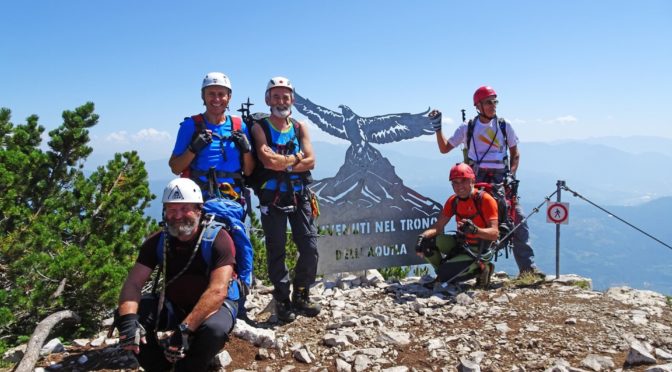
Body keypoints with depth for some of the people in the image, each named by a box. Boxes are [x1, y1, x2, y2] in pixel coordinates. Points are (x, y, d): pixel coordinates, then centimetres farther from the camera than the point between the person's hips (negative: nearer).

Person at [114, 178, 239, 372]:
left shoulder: (217, 239, -21)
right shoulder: (157, 242, -6)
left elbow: (217, 291, -30)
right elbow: (133, 283, -13)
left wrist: (184, 329, -39)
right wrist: (128, 319, -34)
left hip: (215, 304, -4)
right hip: (174, 304, 4)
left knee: (214, 329, -37)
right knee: (123, 315, -16)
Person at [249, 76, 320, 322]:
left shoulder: (300, 128, 11)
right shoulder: (259, 127, 0)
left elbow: (310, 162, -3)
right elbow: (268, 161, -16)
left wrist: (282, 163, -13)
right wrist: (295, 158, -5)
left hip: (299, 196, 3)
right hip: (272, 198, -3)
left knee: (310, 248, 0)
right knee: (276, 251, 3)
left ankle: (301, 297, 18)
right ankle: (282, 301, 16)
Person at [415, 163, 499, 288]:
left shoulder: (485, 200, -18)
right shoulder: (453, 201, 0)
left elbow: (494, 233, -24)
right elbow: (438, 227, -2)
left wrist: (475, 230, -44)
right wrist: (422, 236, -23)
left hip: (477, 250, -6)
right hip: (459, 242, 6)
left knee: (445, 275, -21)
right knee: (426, 242, -13)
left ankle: (480, 268, 0)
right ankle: (444, 272, 8)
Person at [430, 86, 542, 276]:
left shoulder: (505, 126, 9)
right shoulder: (467, 128, 6)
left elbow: (515, 153, 16)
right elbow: (444, 148, 11)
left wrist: (511, 174, 1)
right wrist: (437, 127, 2)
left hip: (501, 180, 1)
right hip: (476, 180, -1)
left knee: (519, 219, -8)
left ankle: (527, 266, -1)